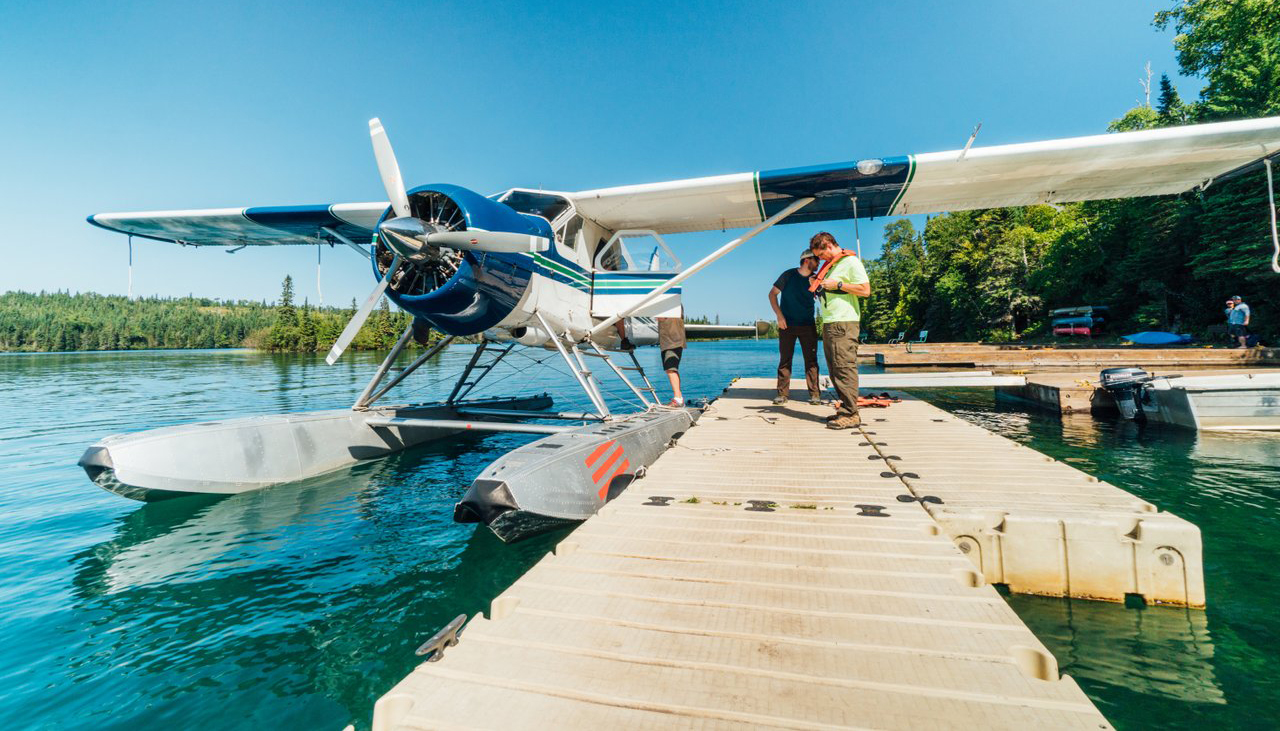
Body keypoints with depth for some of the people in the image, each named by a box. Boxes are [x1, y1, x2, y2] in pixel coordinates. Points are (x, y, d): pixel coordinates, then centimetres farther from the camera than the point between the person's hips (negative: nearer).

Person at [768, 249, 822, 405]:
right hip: (787, 324, -2)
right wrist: (779, 315, -9)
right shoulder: (789, 275, -2)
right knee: (785, 360, 0)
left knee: (811, 360, -3)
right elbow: (772, 294, -1)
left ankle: (815, 394, 1)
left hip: (808, 325, 2)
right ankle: (782, 394, 5)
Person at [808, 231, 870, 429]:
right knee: (834, 369, 7)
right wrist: (818, 285, 11)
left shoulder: (851, 261, -4)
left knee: (845, 367, -11)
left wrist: (838, 284, -14)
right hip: (828, 323, 9)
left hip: (844, 322, -9)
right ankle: (845, 410, 13)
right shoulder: (830, 265, 22)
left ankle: (850, 414, -9)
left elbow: (865, 290, -12)